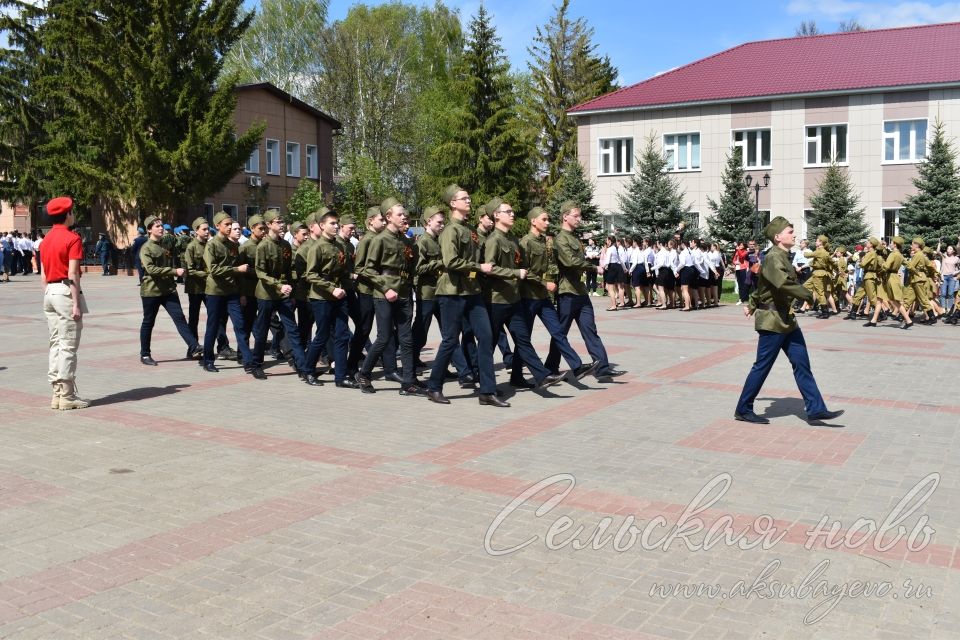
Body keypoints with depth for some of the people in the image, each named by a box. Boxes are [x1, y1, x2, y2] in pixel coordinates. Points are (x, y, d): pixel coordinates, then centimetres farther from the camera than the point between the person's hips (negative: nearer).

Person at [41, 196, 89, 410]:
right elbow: (72, 274, -16)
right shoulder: (72, 238, -10)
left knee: (55, 344, 11)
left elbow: (44, 275, 15)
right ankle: (67, 396, -4)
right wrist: (76, 304, -17)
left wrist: (48, 298, 20)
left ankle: (57, 394, 14)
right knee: (68, 346, -5)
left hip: (50, 292, 8)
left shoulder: (46, 240, 14)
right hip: (66, 291, -8)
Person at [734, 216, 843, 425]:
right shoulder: (773, 258, -17)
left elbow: (763, 285, 25)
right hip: (772, 320, -9)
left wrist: (752, 306, 33)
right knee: (762, 366, 0)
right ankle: (743, 410, 12)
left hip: (786, 319, 9)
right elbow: (783, 283, -36)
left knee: (802, 364, 6)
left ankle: (816, 410, 9)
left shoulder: (783, 257, 13)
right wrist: (808, 295, -23)